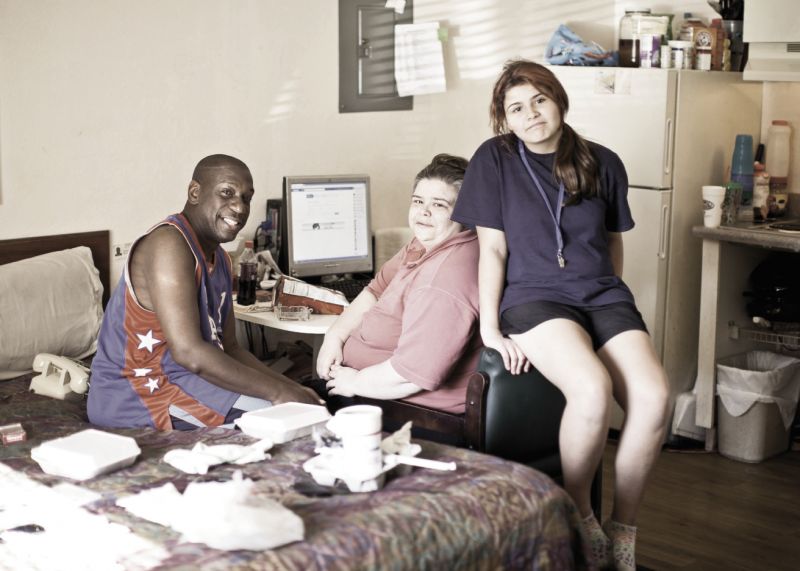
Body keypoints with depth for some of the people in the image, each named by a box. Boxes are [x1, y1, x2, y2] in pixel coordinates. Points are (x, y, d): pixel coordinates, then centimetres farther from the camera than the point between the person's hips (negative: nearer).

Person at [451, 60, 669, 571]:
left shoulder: (603, 163, 9)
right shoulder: (495, 159, 1)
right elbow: (493, 248, -3)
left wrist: (613, 297, 16)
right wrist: (489, 327, -9)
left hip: (602, 295, 4)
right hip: (534, 296, -3)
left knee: (654, 395, -25)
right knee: (593, 388, -33)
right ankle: (579, 516, -7)